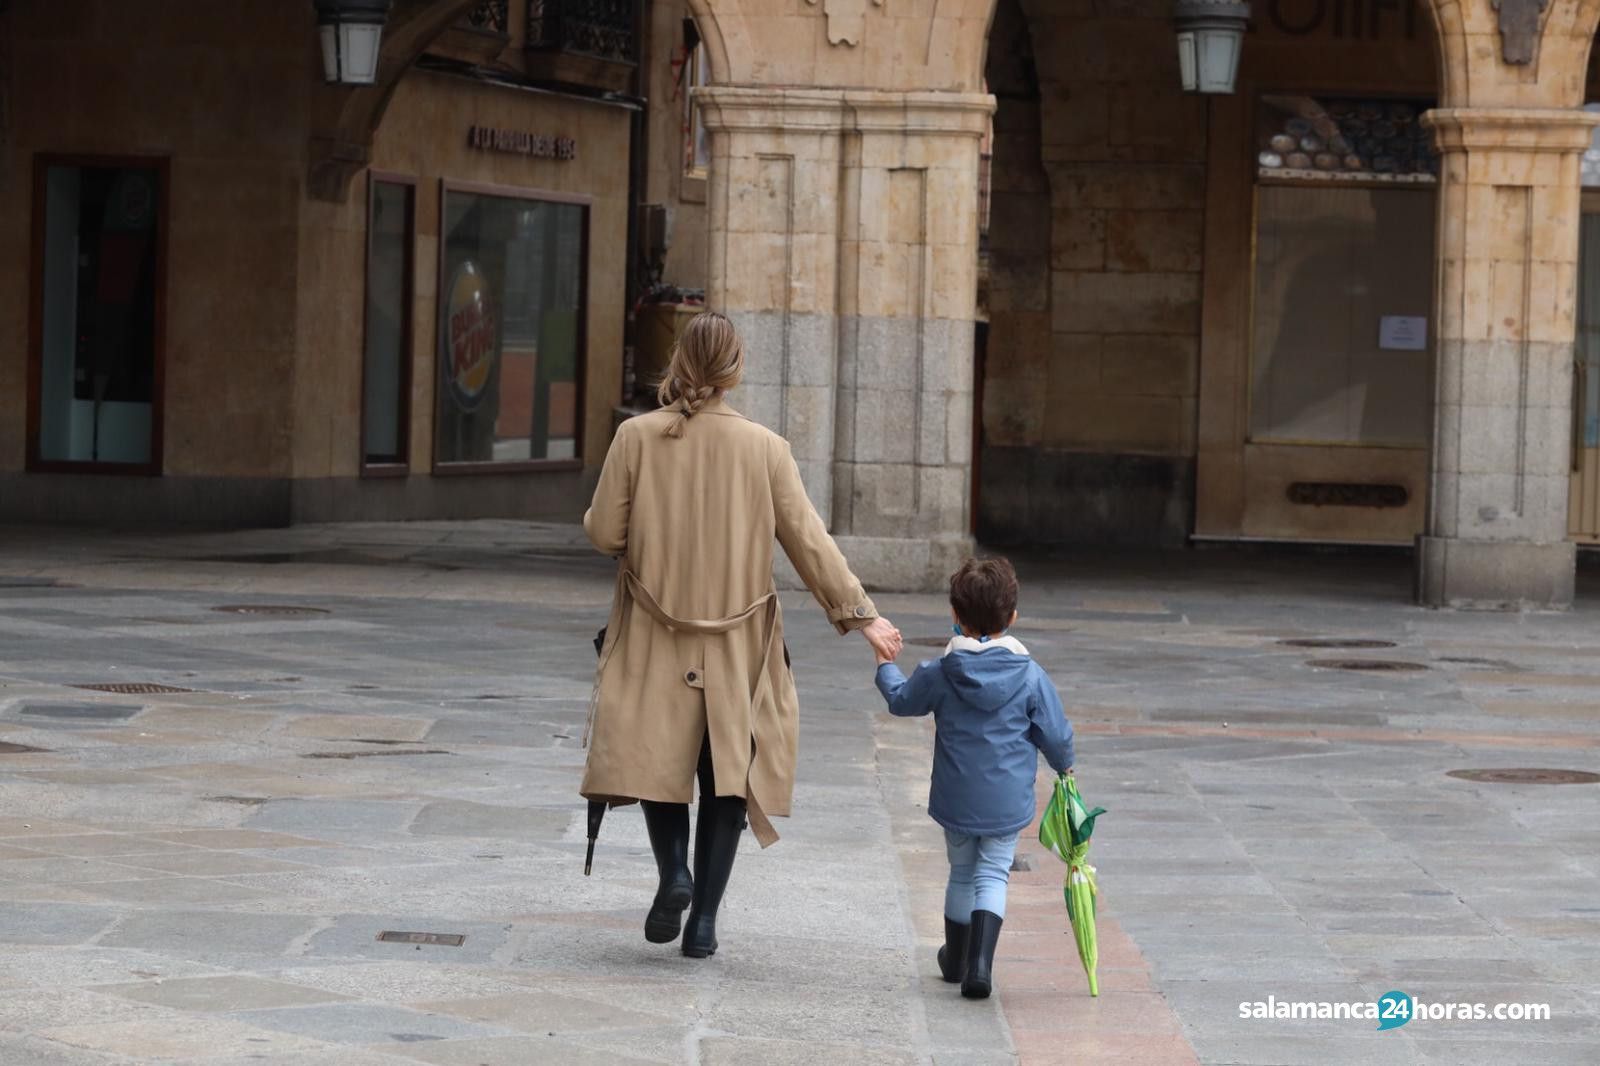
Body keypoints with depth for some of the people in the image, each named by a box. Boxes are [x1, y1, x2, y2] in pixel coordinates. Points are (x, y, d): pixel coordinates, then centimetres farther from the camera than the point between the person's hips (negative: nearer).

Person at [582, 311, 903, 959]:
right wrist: (861, 615, 2)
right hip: (738, 645, 0)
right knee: (727, 770, 8)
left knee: (658, 755, 12)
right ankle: (703, 918, 4)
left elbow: (603, 533, -5)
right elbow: (809, 542, -5)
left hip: (654, 639, 0)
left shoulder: (637, 437, -7)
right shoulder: (765, 448, -6)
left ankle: (674, 871, -12)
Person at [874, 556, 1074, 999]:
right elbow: (1056, 734, -3)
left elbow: (902, 700, 9)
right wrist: (1064, 766, 19)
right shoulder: (1031, 677, -11)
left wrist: (886, 666, 29)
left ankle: (956, 960, 33)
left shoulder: (939, 674, -9)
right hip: (1007, 804, -1)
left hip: (956, 800, 2)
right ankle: (979, 963, -13)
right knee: (992, 876, 5)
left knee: (962, 874, 19)